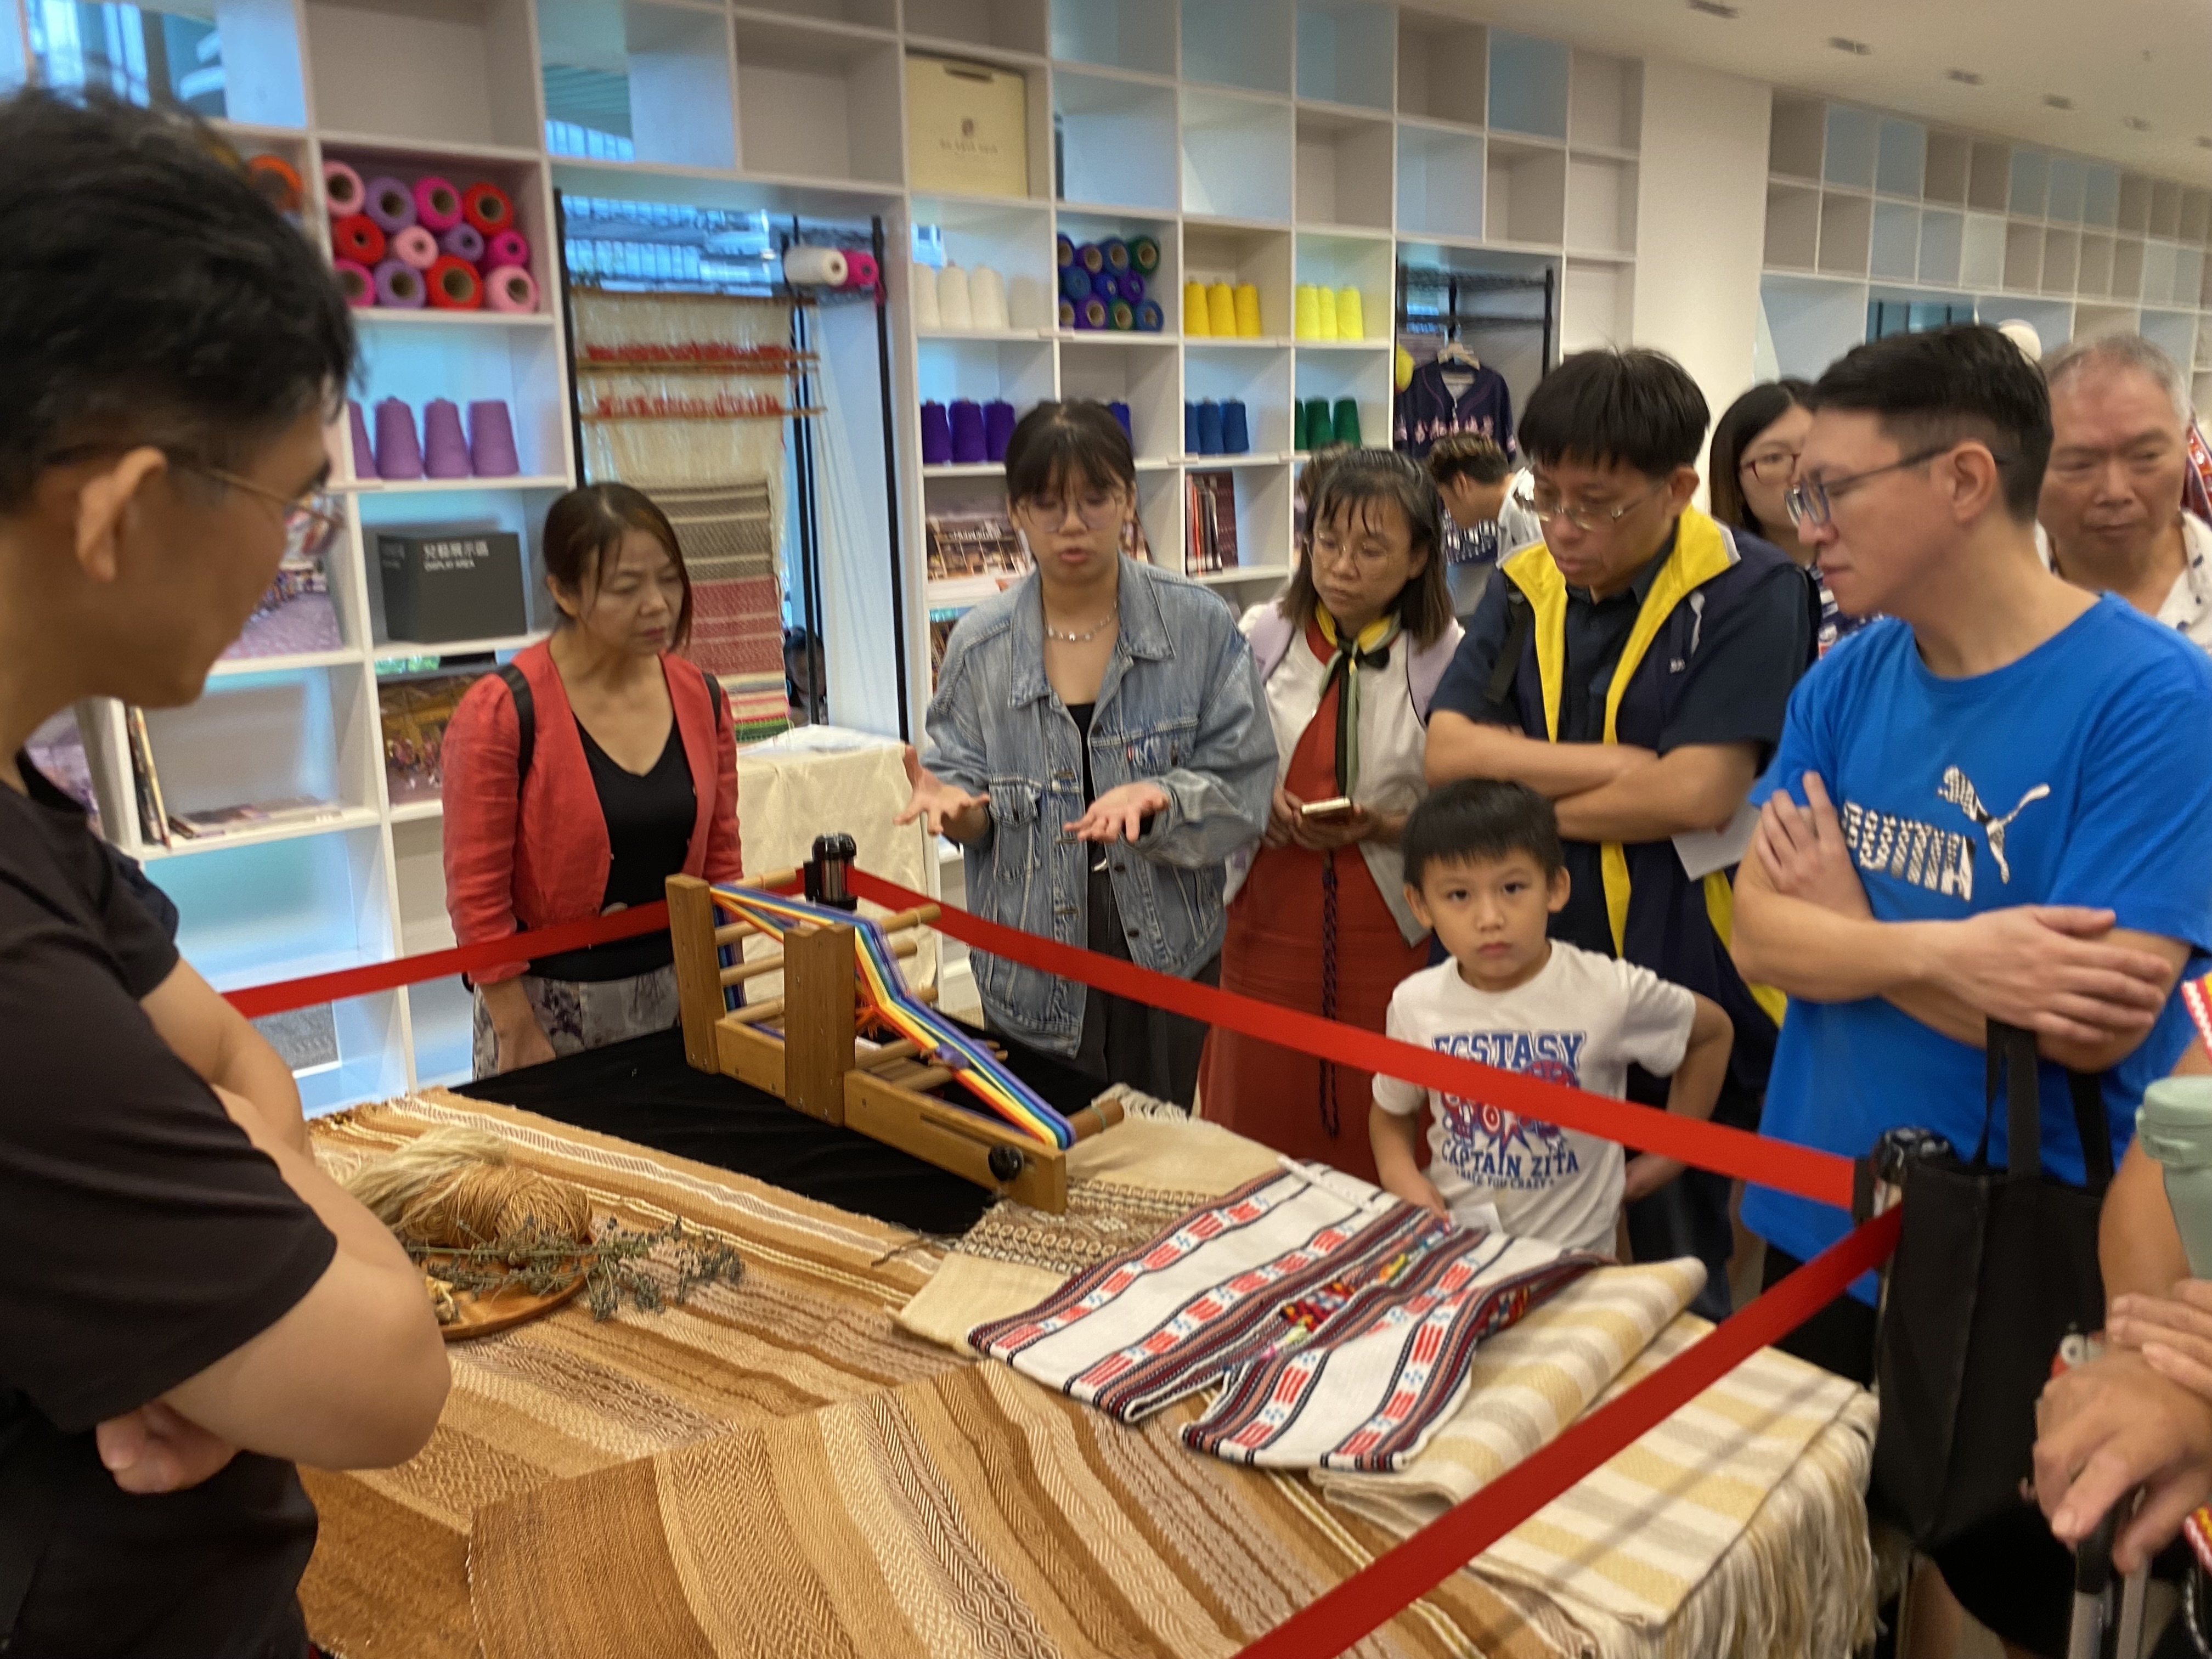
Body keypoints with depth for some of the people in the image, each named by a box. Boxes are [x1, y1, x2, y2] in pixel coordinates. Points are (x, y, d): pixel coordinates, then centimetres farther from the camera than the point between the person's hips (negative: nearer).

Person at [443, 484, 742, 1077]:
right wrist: (519, 1037, -11)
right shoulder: (501, 713, -14)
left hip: (678, 992, 4)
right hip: (551, 1005, -4)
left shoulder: (701, 698, 1)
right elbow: (477, 896, -11)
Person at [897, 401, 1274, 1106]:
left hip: (1168, 958, -1)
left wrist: (1159, 800, -27)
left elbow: (1243, 787, -9)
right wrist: (954, 803, -18)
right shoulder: (979, 643, -3)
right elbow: (964, 776, 4)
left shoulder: (1200, 626, -7)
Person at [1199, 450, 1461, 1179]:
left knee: (1377, 1152, 9)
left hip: (1389, 943, -2)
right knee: (1257, 1138, 13)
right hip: (1268, 929, 3)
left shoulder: (1448, 659, -7)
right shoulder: (1262, 635, 1)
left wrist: (1385, 827, -21)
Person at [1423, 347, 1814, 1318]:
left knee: (1675, 1269, 13)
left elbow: (1698, 794, -20)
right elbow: (1447, 752, -7)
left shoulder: (1747, 591, -10)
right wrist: (1628, 768, -15)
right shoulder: (1525, 588, 5)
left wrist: (1521, 800, -9)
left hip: (1688, 981, -4)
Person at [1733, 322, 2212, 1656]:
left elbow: (2094, 1025, -23)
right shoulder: (1846, 680, -1)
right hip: (1815, 1232, 5)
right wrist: (1942, 954, -25)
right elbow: (1761, 934, -8)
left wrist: (1853, 927, -13)